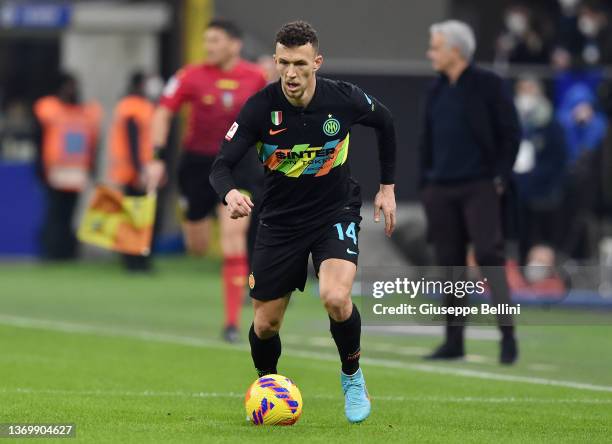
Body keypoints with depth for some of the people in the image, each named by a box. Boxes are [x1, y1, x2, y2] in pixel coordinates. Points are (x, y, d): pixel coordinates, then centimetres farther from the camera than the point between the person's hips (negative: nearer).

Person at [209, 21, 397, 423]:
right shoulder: (261, 107, -18)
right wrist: (230, 193, -40)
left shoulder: (344, 99, -15)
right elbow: (221, 166, -17)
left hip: (335, 212, -1)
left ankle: (353, 378, 1)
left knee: (336, 299, -27)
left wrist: (387, 186, 8)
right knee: (265, 325, 4)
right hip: (281, 221, 1)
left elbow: (385, 123, 7)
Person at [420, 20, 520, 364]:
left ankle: (508, 336, -9)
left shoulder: (488, 85, -4)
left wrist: (501, 177, -11)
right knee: (449, 263, 6)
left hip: (480, 187, -6)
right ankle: (454, 341, 11)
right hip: (441, 190, 6)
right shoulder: (437, 91, 14)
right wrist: (426, 180, 12)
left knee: (489, 255, -13)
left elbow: (512, 133, -5)